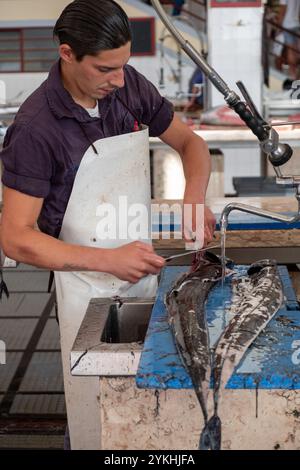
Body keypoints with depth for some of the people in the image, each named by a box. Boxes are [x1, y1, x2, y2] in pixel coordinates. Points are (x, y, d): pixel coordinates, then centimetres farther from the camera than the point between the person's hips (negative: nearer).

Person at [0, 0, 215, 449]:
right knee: (100, 420, 9)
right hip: (90, 288, -5)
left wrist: (194, 199, -13)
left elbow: (190, 142, 8)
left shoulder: (130, 86, -5)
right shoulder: (36, 127, -21)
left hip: (144, 271, 5)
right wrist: (109, 260, -30)